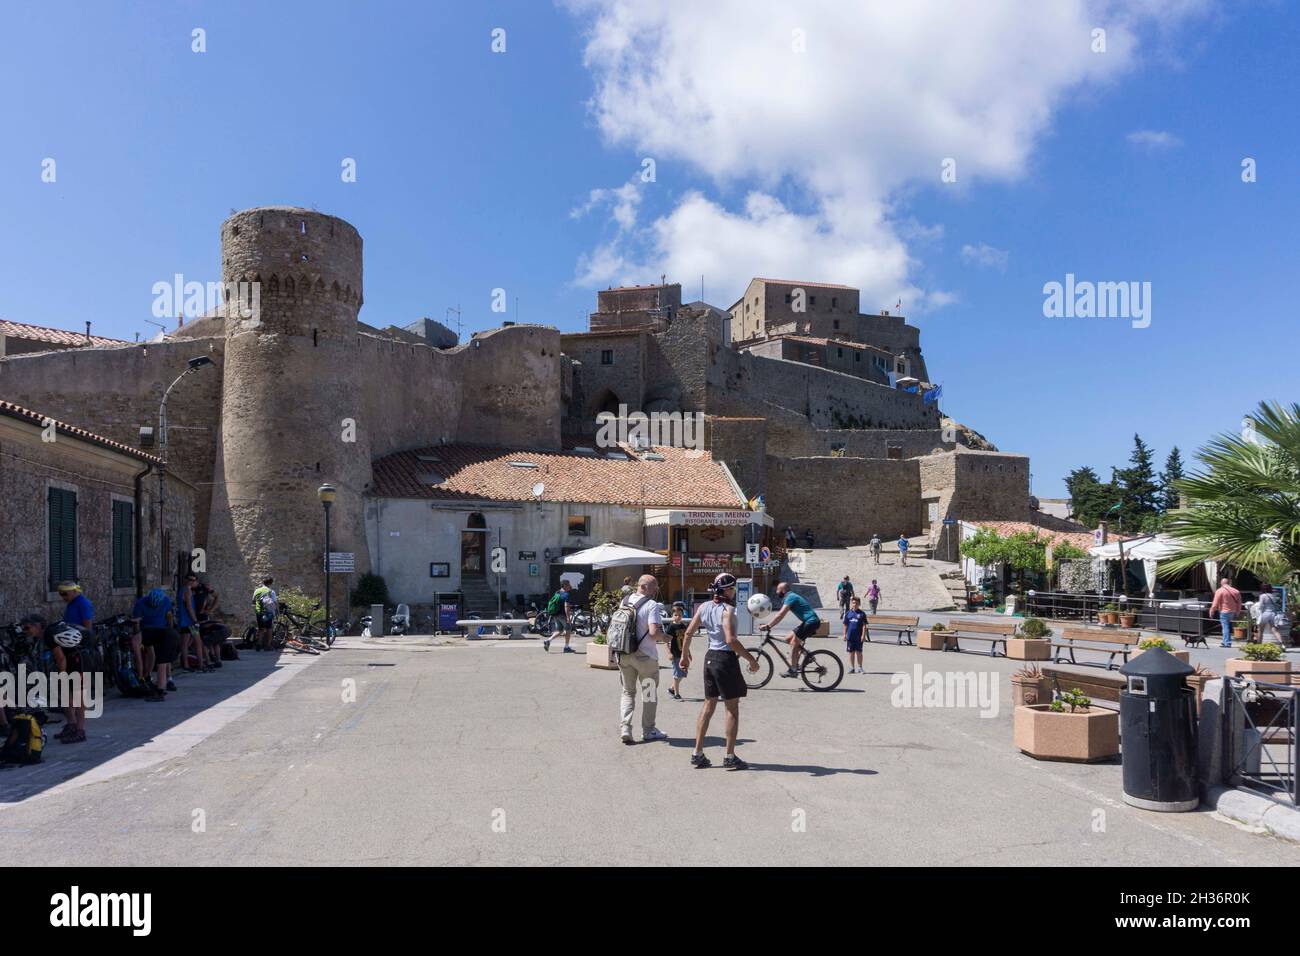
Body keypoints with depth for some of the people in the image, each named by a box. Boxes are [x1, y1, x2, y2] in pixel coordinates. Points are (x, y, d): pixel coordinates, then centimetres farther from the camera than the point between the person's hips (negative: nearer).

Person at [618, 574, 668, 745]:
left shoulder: (624, 601, 3)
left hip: (623, 654, 5)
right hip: (645, 655, -5)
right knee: (649, 693, 14)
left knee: (628, 692, 18)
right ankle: (648, 730, 23)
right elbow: (654, 633, -25)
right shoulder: (652, 605, -17)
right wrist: (664, 635, -5)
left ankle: (625, 728, 4)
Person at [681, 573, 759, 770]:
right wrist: (751, 659, -20)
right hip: (726, 659, -7)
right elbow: (731, 640, -26)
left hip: (710, 658, 7)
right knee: (732, 708, 4)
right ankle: (730, 757, 7)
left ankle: (698, 754, 17)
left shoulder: (703, 607, 6)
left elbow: (688, 632, 9)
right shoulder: (727, 609, -16)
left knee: (709, 706, 15)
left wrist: (685, 655, 22)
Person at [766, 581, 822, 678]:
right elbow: (780, 614, 21)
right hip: (809, 622, 10)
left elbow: (781, 614, -23)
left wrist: (768, 626, -23)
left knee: (794, 644, -5)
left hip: (811, 622, -10)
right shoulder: (791, 596, 18)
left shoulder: (790, 597, -13)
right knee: (789, 639, 13)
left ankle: (792, 671, 0)